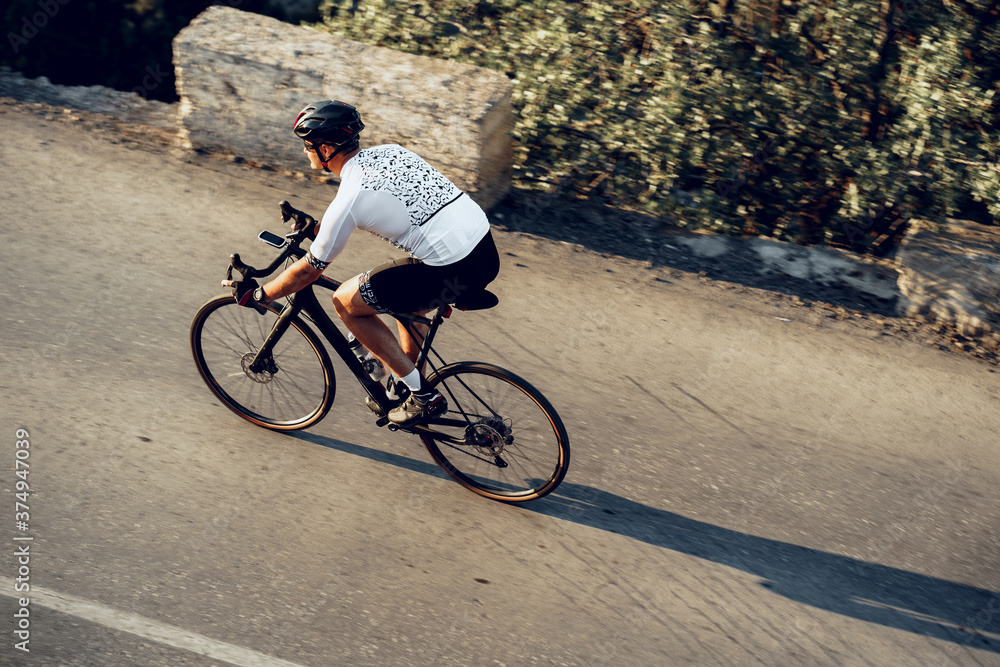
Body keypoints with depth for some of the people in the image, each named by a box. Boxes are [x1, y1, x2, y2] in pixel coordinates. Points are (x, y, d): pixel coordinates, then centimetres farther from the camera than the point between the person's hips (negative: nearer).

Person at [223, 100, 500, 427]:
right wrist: (320, 228, 42)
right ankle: (407, 389, 40)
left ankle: (423, 396, 11)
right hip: (487, 252, 9)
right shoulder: (390, 151, 14)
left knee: (346, 301, 7)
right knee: (406, 299, 34)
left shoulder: (348, 198, -8)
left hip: (453, 272, -9)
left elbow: (308, 271, 2)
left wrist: (256, 294, 18)